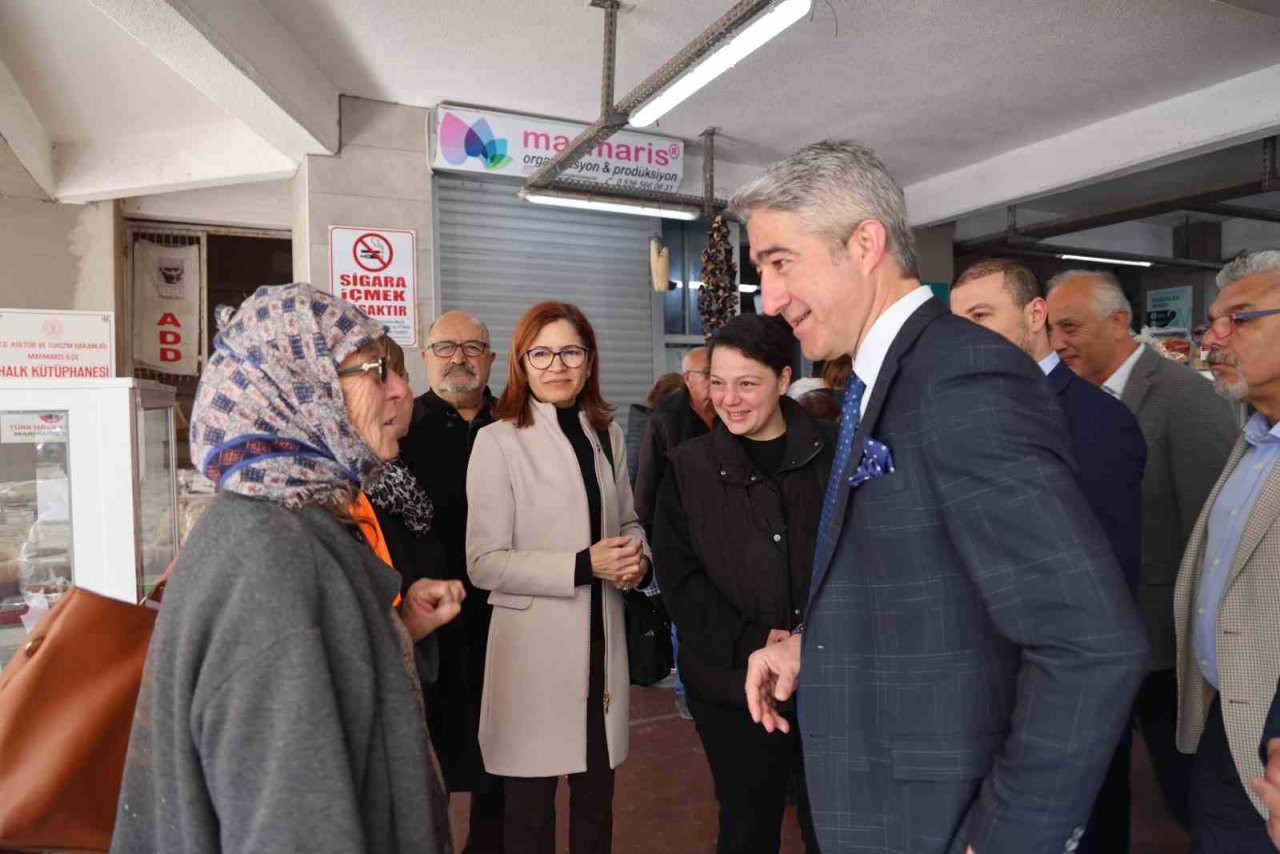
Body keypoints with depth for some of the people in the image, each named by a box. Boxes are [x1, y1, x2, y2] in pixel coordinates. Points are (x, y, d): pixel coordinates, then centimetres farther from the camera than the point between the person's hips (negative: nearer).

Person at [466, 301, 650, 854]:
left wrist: (639, 560, -5)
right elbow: (484, 563, -13)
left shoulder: (607, 435, 7)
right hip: (534, 649, -5)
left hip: (602, 643, 5)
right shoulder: (498, 441, -10)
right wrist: (583, 565, -21)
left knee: (596, 799, 19)